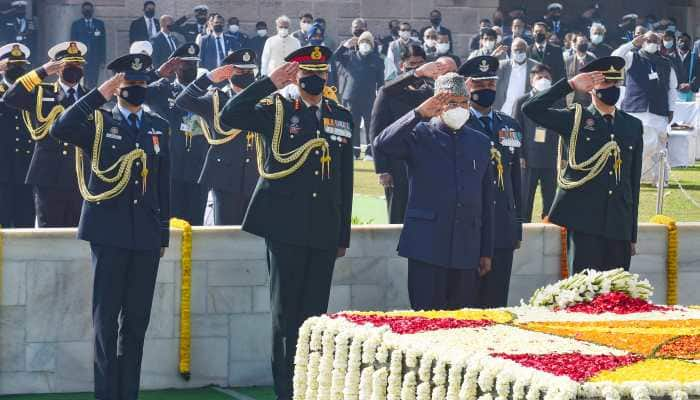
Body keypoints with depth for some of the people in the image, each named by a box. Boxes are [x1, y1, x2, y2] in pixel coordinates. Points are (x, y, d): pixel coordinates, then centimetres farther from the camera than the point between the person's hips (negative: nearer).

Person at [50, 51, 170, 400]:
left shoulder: (158, 126, 14)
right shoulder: (99, 122, 3)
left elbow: (163, 183, 15)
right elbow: (60, 129, -18)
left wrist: (163, 233, 12)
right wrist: (99, 95, -18)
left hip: (147, 234, 3)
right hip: (110, 232, -3)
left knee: (137, 320, 5)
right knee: (106, 318, -2)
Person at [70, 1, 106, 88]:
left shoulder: (100, 24, 12)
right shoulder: (76, 24, 9)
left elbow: (103, 43, 10)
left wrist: (102, 60, 4)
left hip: (95, 60, 1)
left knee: (93, 83, -7)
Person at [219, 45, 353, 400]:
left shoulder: (342, 118, 12)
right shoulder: (276, 110, 1)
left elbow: (345, 181, 14)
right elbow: (229, 116, -16)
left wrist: (343, 235, 13)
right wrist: (270, 84, -17)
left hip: (324, 232, 4)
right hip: (286, 227, -3)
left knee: (315, 313, 6)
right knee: (286, 314, 1)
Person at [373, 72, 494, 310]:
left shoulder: (481, 143, 16)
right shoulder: (419, 135, 3)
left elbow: (487, 201, 18)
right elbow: (383, 144, -17)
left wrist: (487, 251, 14)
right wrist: (419, 114, -23)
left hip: (467, 249, 4)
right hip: (427, 248, -4)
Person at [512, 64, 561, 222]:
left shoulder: (559, 102, 8)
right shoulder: (522, 102, 3)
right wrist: (519, 156, -5)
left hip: (551, 160, 2)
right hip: (528, 160, -2)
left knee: (551, 201, 4)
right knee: (524, 201, 1)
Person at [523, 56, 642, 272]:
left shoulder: (633, 126, 15)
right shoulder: (575, 119, 5)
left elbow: (634, 180, 16)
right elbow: (530, 109, -8)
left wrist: (632, 234, 15)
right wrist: (570, 85, -10)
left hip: (620, 225, 4)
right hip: (583, 221, -4)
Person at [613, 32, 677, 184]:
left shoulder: (666, 63, 15)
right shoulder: (633, 58, 7)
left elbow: (672, 88, 18)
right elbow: (615, 58, -11)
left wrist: (671, 109, 10)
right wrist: (633, 44, -11)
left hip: (659, 113, 2)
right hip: (635, 110, -2)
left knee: (657, 146, -1)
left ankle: (655, 177, 6)